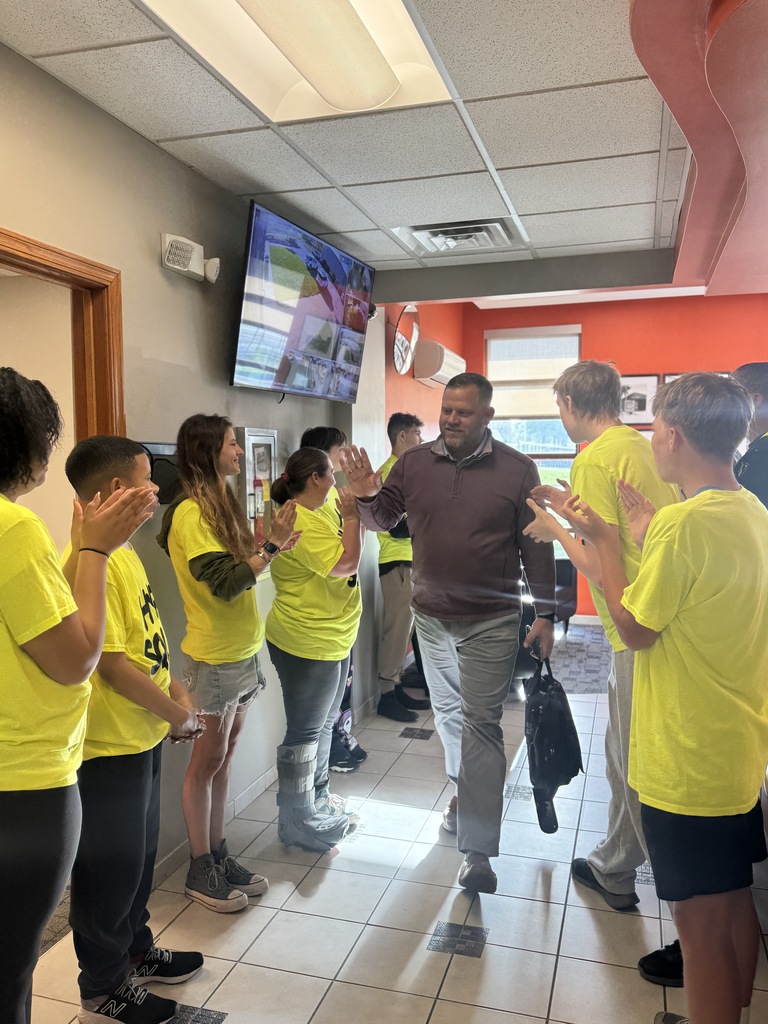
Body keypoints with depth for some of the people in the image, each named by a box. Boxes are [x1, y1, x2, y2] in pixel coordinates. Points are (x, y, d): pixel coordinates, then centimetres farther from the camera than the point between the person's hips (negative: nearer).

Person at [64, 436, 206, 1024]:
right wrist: (177, 714, -14)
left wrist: (177, 691, 2)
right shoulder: (89, 561, -24)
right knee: (110, 869, 9)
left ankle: (136, 951, 45)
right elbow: (111, 663, -26)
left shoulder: (123, 552, 7)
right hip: (109, 747, -9)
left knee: (140, 854, 24)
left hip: (142, 736, 9)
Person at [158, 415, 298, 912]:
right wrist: (273, 544, -22)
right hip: (214, 657, -8)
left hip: (243, 651, 8)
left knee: (224, 757, 16)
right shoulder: (190, 513, -17)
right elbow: (225, 582, -23)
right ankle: (200, 870, 20)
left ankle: (219, 854, 29)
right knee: (207, 762, 5)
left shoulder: (222, 503, 11)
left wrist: (275, 542, -1)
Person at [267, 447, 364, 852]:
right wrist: (351, 516, -18)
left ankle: (317, 798, 39)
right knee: (305, 733, 2)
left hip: (331, 641, 11)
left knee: (322, 725, 23)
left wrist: (353, 517, 10)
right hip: (306, 646, -11)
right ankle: (298, 822, 17)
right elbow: (345, 564, -26)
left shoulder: (313, 517, 12)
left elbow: (343, 563, 19)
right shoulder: (299, 522, -23)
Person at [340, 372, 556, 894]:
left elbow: (537, 547, -3)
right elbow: (384, 521, 5)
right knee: (448, 713, 19)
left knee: (481, 722, -4)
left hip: (491, 620, -4)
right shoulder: (414, 463, 0)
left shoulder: (517, 470, -7)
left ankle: (478, 850, 3)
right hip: (432, 615, 4)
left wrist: (545, 615, -4)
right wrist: (368, 497, -17)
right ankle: (467, 792, 44)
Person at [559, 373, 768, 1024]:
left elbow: (636, 629, -15)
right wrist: (647, 530, 14)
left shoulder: (684, 523, -25)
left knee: (701, 924, 8)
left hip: (689, 765, -9)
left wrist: (602, 540, -8)